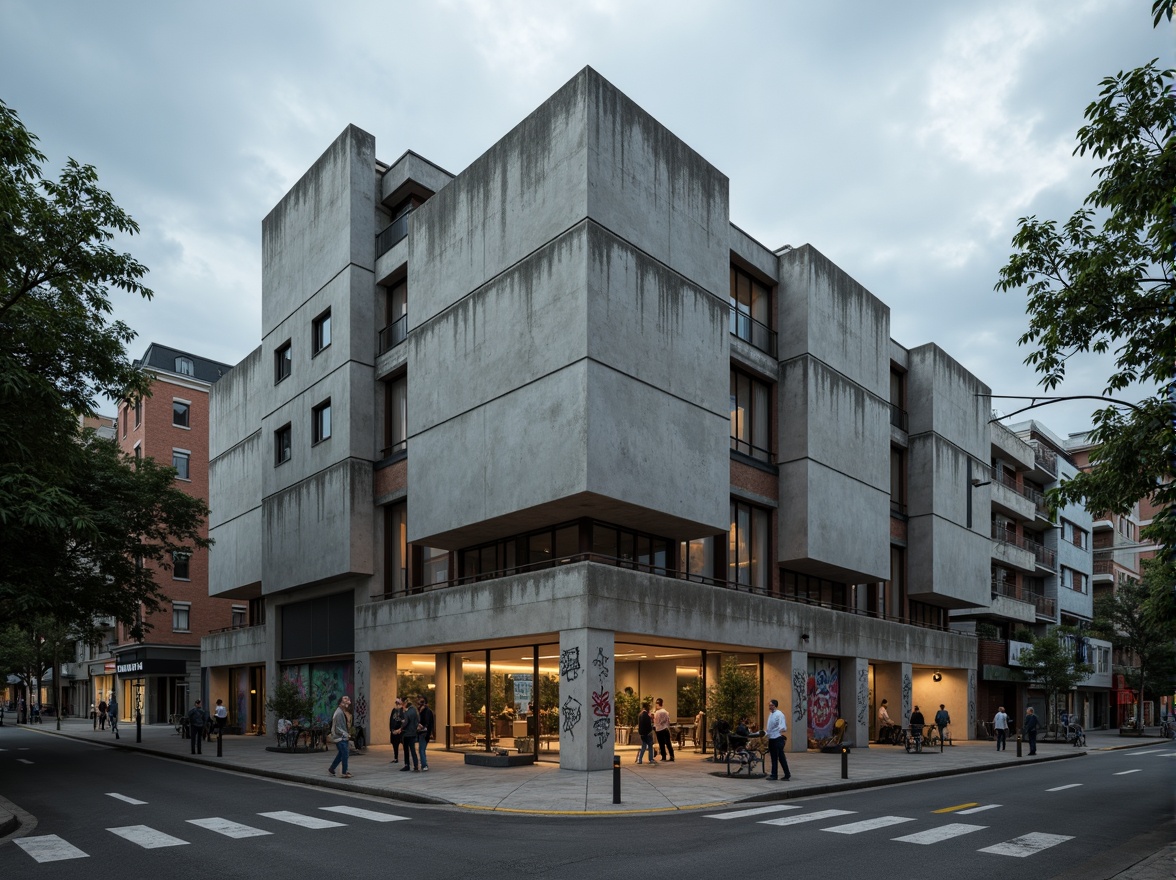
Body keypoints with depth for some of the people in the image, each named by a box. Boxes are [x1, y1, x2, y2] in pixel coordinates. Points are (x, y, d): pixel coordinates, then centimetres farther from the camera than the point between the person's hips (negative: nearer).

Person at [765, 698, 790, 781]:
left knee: (781, 758, -4)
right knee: (774, 758, 13)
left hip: (778, 739, -9)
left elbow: (782, 726, -24)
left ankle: (787, 775, 4)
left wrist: (782, 729, -44)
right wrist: (767, 734, 22)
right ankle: (774, 775, 19)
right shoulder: (770, 714, 13)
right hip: (771, 738, 9)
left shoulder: (779, 714, -14)